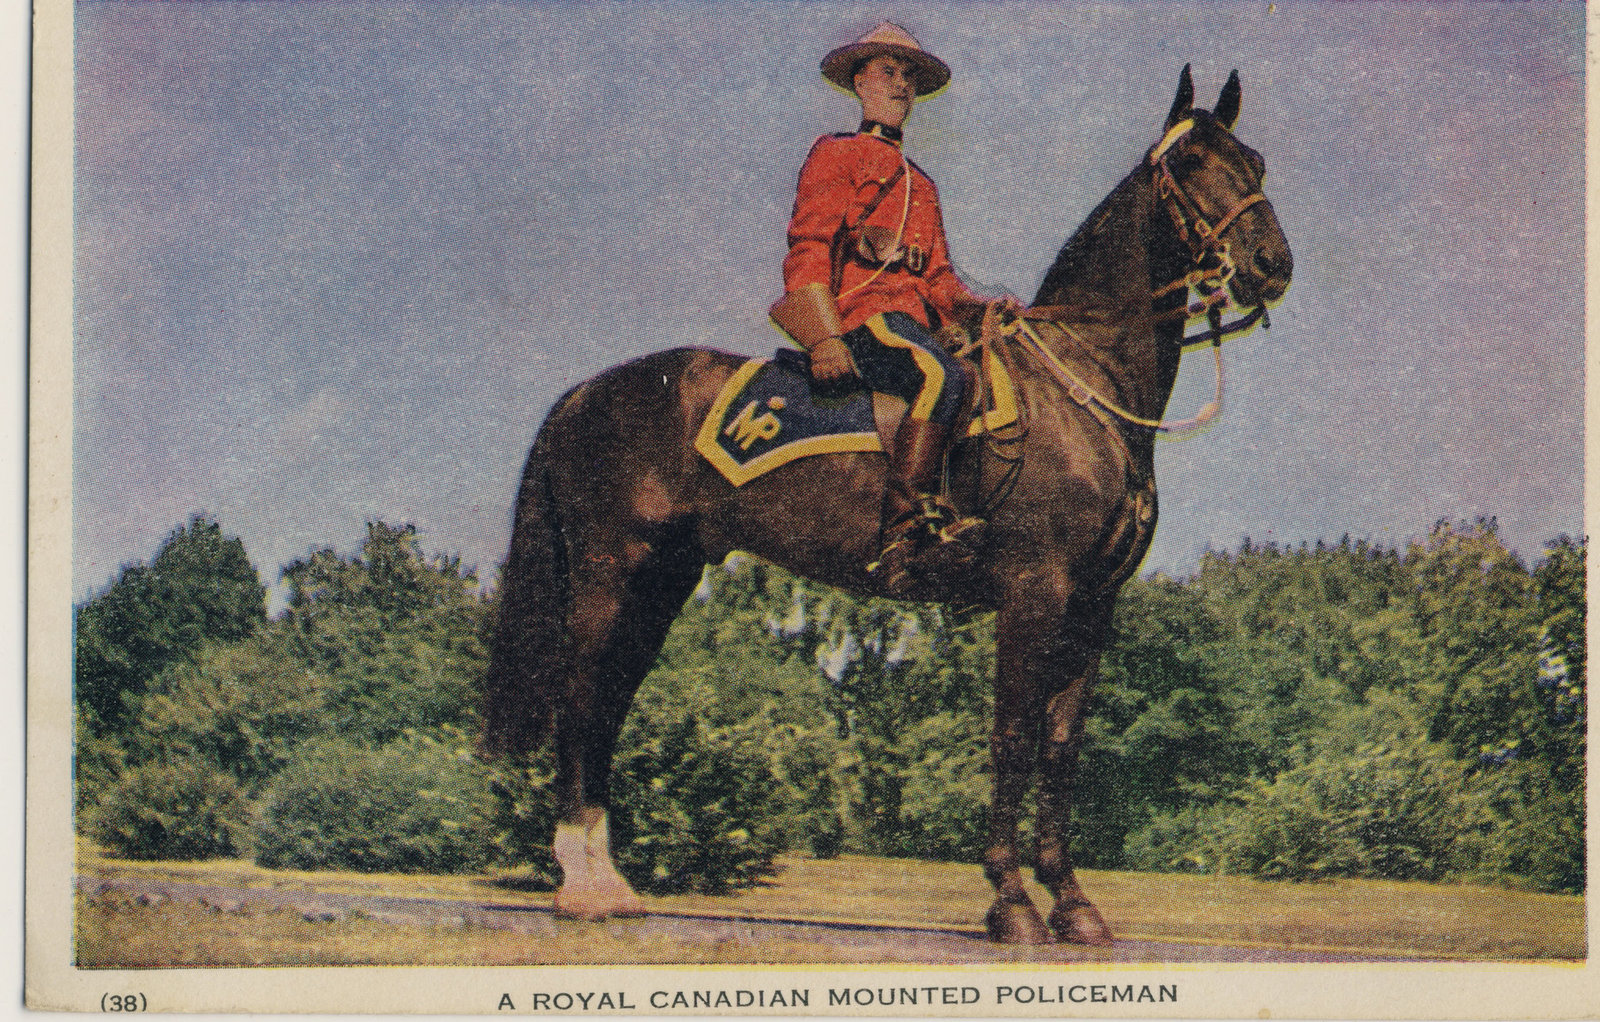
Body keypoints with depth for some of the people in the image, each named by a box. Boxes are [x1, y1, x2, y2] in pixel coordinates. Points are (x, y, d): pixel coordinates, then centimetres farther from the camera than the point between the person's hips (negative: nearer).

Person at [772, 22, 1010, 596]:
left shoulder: (919, 183, 32)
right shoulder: (835, 156, 11)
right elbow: (808, 248, -2)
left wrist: (985, 307, 5)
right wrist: (825, 338, -16)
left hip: (913, 318, 8)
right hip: (860, 311, -8)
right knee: (939, 376, -34)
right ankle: (906, 530, -39)